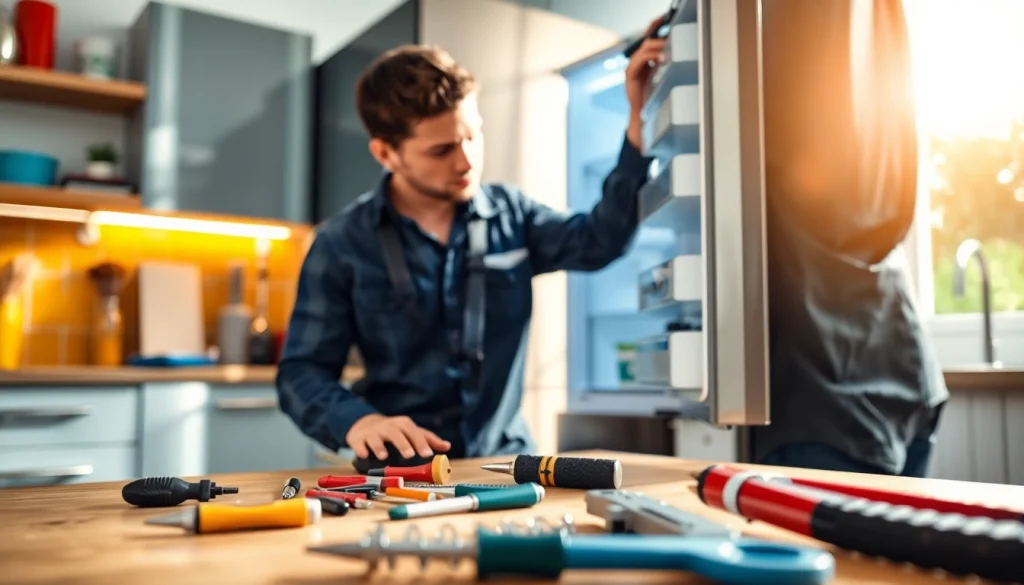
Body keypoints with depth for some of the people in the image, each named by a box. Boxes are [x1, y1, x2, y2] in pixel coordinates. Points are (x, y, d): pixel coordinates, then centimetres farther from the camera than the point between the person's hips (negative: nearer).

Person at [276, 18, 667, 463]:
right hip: (403, 471, -2)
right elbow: (301, 372, -2)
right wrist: (357, 420, -24)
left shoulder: (509, 213, 8)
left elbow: (599, 241, 2)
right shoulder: (341, 245, -3)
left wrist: (639, 119, -6)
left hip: (505, 461, 2)